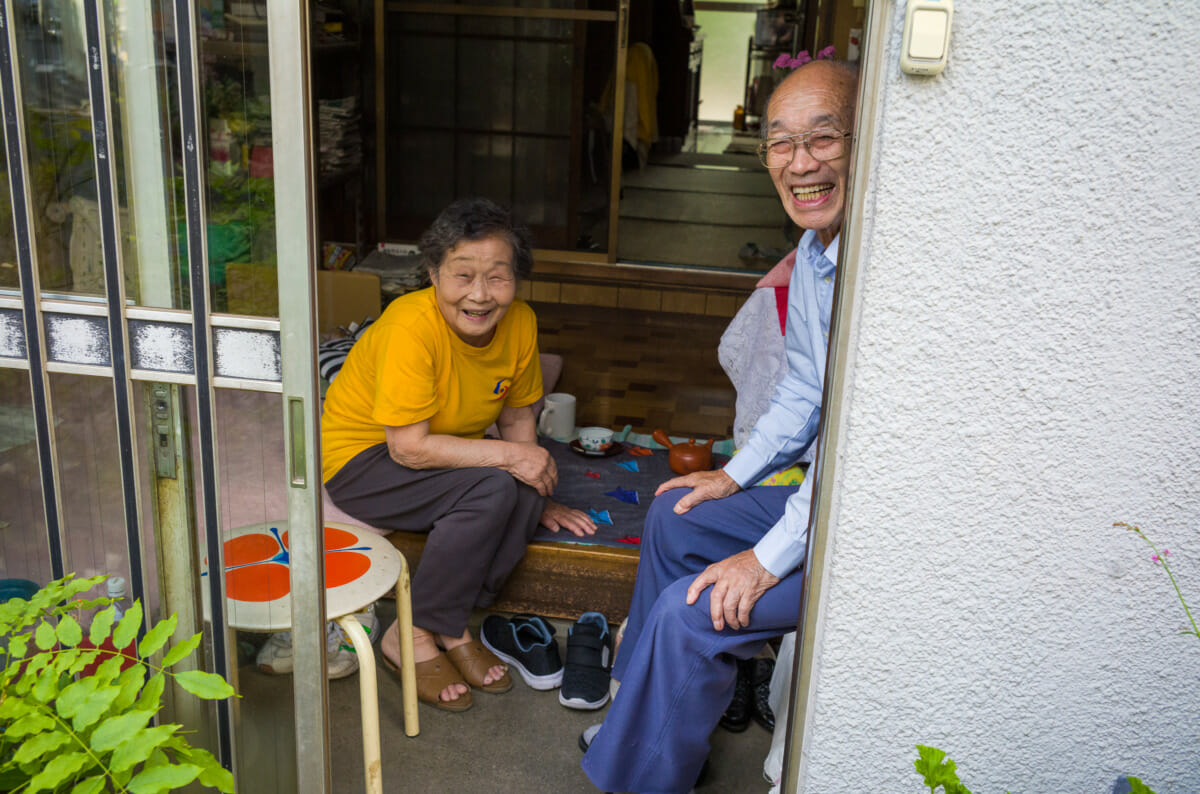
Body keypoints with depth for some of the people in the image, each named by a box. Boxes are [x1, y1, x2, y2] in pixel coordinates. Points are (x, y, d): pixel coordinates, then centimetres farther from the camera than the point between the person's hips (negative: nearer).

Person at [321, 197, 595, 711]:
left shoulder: (520, 323, -9)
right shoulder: (411, 327, -30)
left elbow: (517, 415, 5)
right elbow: (409, 447, -30)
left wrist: (536, 495, -2)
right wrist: (508, 456, -28)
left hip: (440, 453, 7)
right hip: (363, 458, -6)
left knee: (526, 493, -21)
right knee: (491, 490, -29)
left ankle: (452, 626, -5)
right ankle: (413, 637, -13)